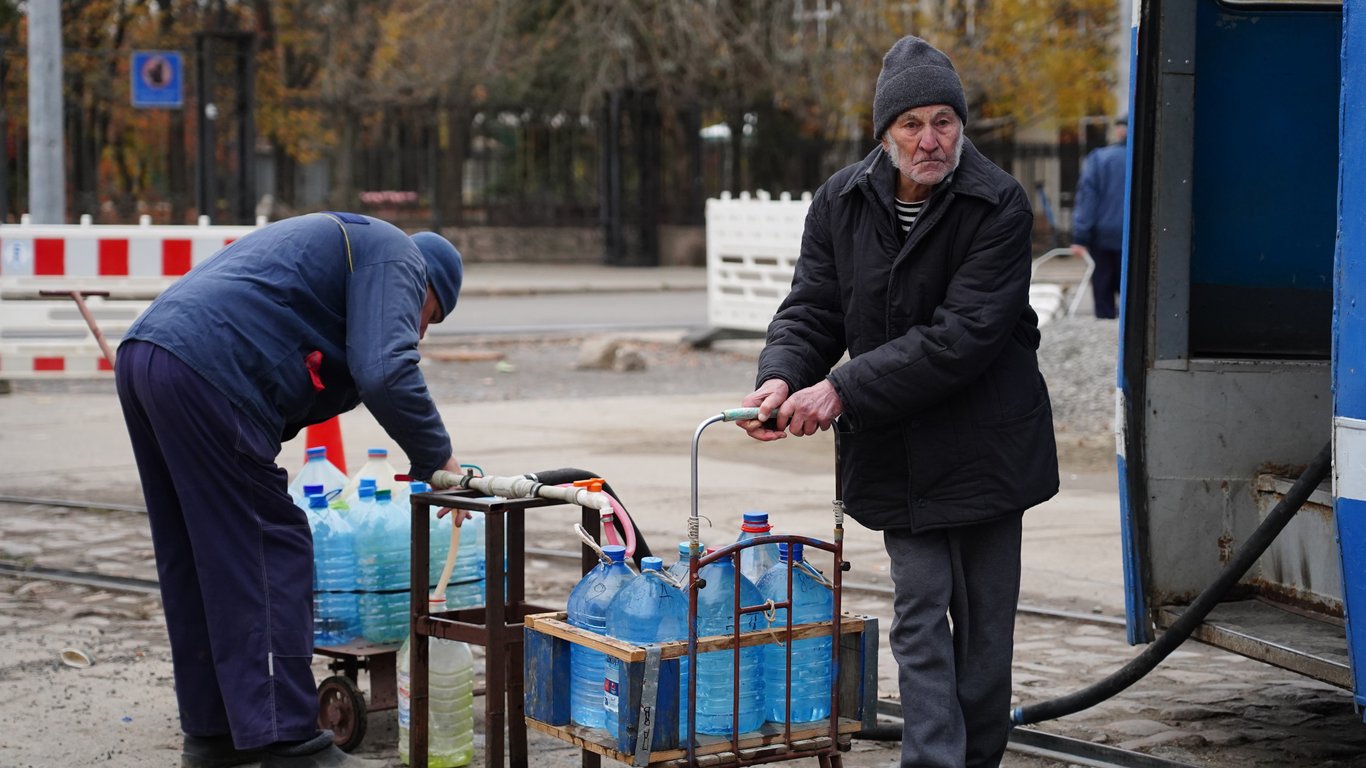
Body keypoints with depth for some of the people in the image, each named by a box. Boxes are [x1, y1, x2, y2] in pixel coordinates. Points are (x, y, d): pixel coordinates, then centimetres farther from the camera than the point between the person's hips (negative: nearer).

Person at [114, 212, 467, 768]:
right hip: (205, 373, -10)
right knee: (270, 555, -4)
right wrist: (437, 460, -1)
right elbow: (386, 373, -11)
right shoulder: (396, 255, 6)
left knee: (195, 559, 16)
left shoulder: (336, 239, 35)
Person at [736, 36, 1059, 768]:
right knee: (920, 614, -2)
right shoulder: (841, 201, 0)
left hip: (985, 444, -2)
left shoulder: (998, 205, -15)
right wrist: (783, 377, -22)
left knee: (984, 619, 8)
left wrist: (843, 391, -27)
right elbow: (811, 308, 1)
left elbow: (963, 334, -23)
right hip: (896, 452, 2)